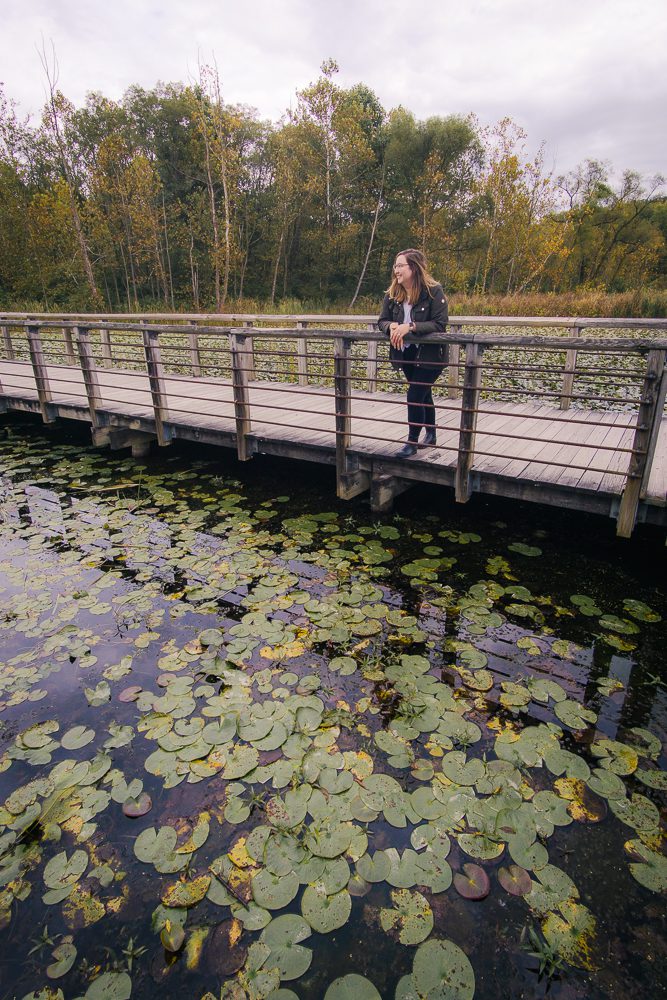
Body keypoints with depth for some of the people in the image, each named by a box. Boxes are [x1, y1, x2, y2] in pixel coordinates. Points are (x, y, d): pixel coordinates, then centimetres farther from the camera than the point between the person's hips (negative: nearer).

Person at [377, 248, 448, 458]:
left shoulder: (433, 291, -16)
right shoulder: (392, 294, 0)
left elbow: (439, 324, -21)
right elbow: (382, 321, 1)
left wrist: (410, 327, -31)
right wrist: (392, 326, -23)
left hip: (429, 354, -6)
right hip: (406, 354, 6)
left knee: (415, 396, -11)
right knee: (424, 395, 19)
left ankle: (412, 443, 2)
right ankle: (430, 435, 35)